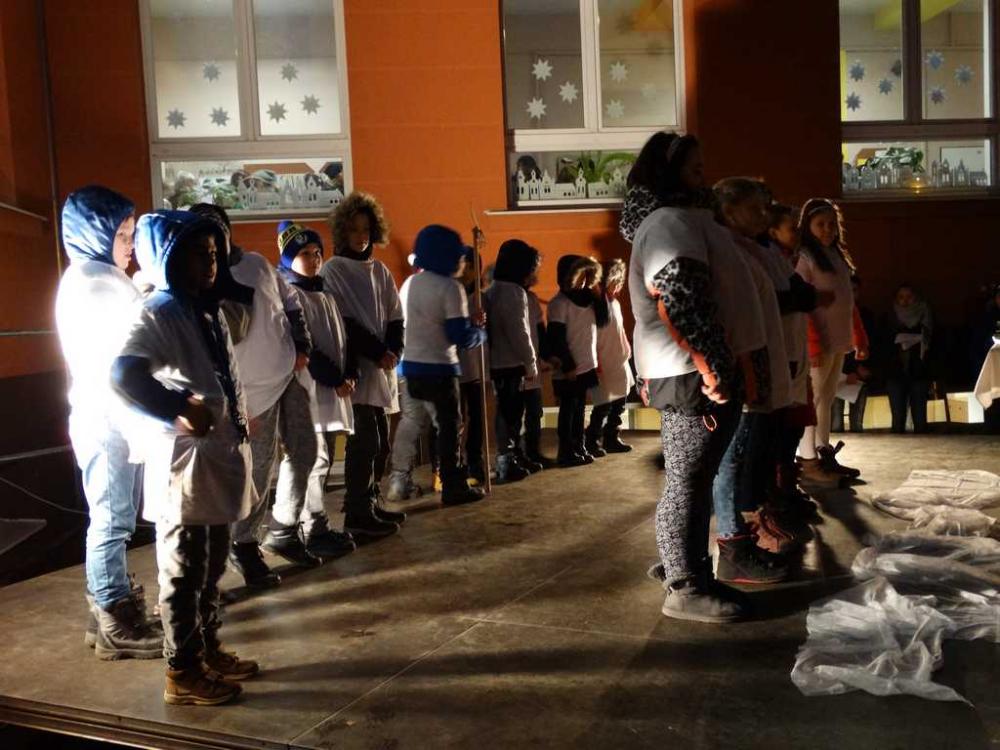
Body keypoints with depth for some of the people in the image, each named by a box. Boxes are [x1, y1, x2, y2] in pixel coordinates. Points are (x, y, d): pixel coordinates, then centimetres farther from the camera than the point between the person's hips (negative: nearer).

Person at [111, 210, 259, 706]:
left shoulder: (208, 311, 15)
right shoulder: (157, 313, -13)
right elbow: (123, 375, -29)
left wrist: (240, 423, 17)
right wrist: (179, 411, -31)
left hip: (219, 458, 9)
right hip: (183, 463, -9)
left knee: (211, 568, 18)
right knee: (184, 572, 2)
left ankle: (209, 651, 31)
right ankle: (182, 672, 14)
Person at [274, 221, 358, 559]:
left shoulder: (325, 294, 19)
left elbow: (342, 337, 18)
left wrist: (350, 374, 2)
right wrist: (335, 378, -13)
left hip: (331, 389, 8)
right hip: (306, 389, -8)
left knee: (319, 460, 10)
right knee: (315, 460, -7)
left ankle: (289, 526, 18)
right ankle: (315, 531, 2)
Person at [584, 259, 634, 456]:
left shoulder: (615, 303, 12)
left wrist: (627, 351, 14)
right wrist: (597, 364, -19)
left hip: (620, 363, 8)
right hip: (605, 366, -8)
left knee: (618, 405, 12)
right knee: (603, 407, -5)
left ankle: (612, 439, 22)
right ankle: (592, 442, 5)